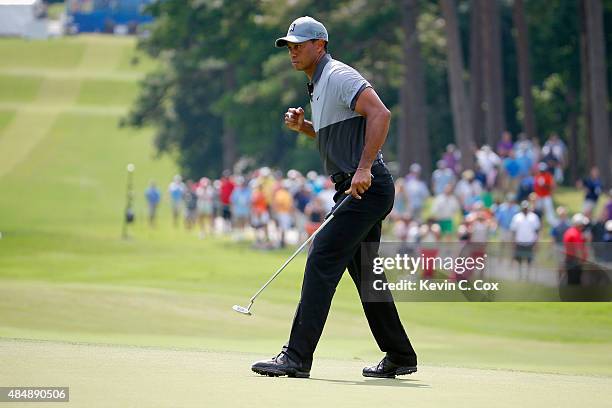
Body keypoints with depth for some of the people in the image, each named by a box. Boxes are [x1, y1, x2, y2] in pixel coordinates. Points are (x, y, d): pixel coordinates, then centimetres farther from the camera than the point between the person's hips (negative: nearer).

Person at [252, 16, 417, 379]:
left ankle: (297, 358, -20)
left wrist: (364, 168, -30)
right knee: (365, 273, 15)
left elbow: (380, 114, -24)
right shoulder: (318, 86, 20)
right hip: (356, 189, 11)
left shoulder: (339, 76, -11)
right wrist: (303, 126, 12)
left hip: (367, 187, -11)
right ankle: (400, 357, 24)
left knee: (322, 261, -16)